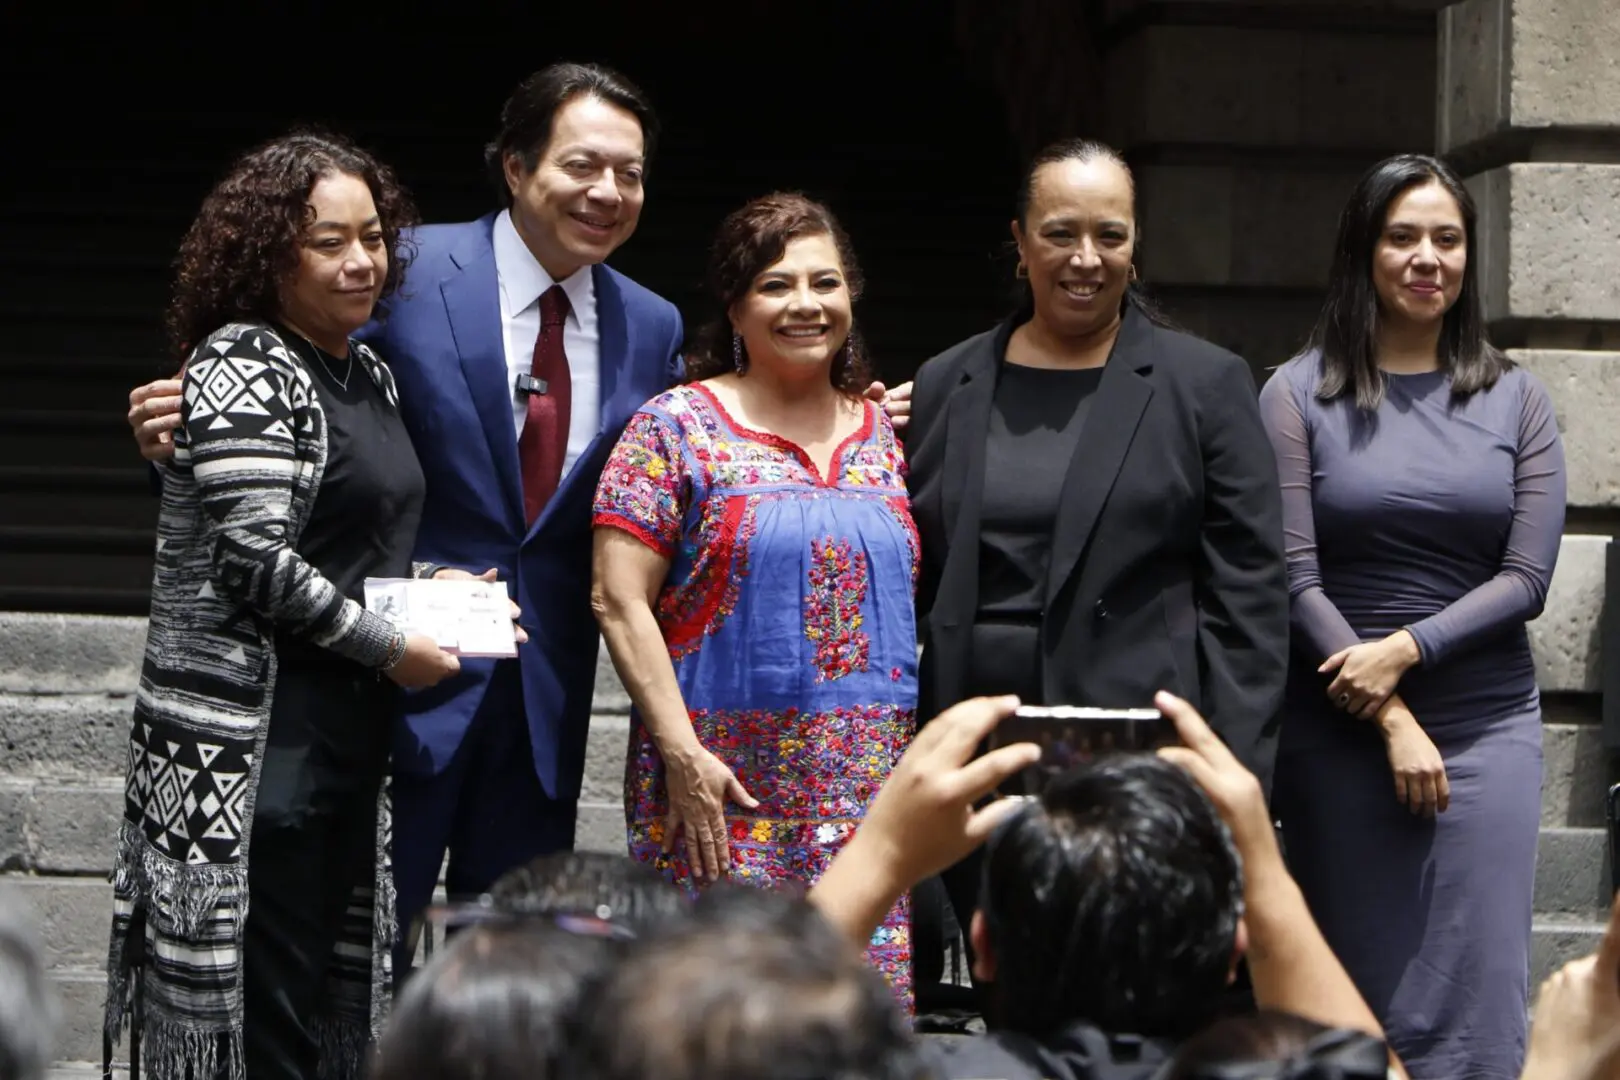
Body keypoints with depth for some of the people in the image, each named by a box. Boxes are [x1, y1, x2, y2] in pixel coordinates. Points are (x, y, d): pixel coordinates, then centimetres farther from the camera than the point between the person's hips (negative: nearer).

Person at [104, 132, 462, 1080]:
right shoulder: (244, 368, -11)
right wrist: (391, 648, -11)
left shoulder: (369, 373, 16)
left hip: (350, 743, 9)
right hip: (251, 744, -9)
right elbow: (258, 559, -18)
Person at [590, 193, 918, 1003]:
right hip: (723, 783, -4)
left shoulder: (881, 435, 14)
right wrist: (682, 753, -13)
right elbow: (618, 601, -6)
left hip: (872, 798, 4)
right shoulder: (677, 428, 0)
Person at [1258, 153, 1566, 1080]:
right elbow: (1294, 576, -5)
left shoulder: (1515, 400, 6)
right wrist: (1392, 721, -9)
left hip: (1487, 726, 1)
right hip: (1339, 729, -1)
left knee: (1475, 1001, 0)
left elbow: (1527, 578, 1)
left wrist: (1406, 649, -12)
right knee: (1354, 995, 4)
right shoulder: (1302, 394, 0)